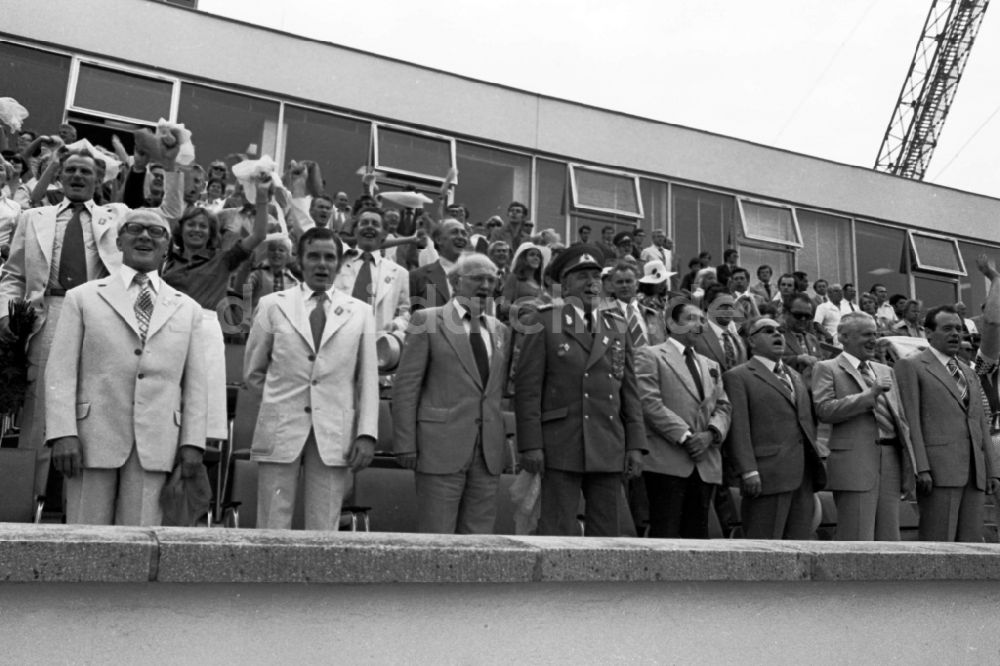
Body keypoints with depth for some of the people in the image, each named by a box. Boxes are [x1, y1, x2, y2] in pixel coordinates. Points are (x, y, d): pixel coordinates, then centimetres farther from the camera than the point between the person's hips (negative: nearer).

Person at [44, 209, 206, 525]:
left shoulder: (188, 309, 14)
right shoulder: (82, 297, 9)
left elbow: (194, 382, 10)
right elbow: (61, 371, 2)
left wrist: (192, 441, 1)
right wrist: (63, 433, -8)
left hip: (155, 445, 1)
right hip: (93, 440, -1)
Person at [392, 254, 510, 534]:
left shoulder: (500, 330, 15)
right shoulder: (427, 321, -1)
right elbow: (405, 387, -4)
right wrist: (405, 445, -8)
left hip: (489, 451, 5)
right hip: (441, 447, -5)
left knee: (479, 536, 7)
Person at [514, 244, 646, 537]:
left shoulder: (616, 327, 15)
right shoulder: (544, 322, 1)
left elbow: (629, 390, 14)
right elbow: (527, 388, -4)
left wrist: (635, 445, 6)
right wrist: (531, 445, -11)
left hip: (610, 449, 4)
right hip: (561, 447, -4)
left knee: (607, 534, 7)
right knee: (556, 533, -3)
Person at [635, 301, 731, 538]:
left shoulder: (711, 365, 25)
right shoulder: (650, 356, 3)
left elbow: (723, 407, 16)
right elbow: (650, 403, -9)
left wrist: (711, 433, -5)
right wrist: (685, 436, -14)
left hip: (706, 464, 6)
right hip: (667, 462, -6)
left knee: (697, 534, 6)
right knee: (665, 534, -7)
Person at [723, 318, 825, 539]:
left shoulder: (796, 376, 24)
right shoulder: (737, 377, -1)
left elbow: (807, 422, 23)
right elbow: (737, 429, -9)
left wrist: (817, 464, 14)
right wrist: (748, 471, -18)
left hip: (804, 478, 7)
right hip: (767, 478, -7)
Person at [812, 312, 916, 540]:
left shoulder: (885, 371, 21)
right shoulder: (827, 369, 1)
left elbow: (900, 418, 20)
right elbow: (824, 410, -13)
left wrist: (909, 466, 13)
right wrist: (869, 395, -15)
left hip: (891, 463, 6)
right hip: (854, 465, -6)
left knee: (889, 540, 8)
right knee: (857, 543, -4)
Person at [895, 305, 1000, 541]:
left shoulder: (970, 374, 25)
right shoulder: (909, 366, 2)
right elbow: (909, 421, -6)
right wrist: (920, 468, -14)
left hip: (974, 472, 7)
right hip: (938, 469, -7)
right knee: (938, 543, -9)